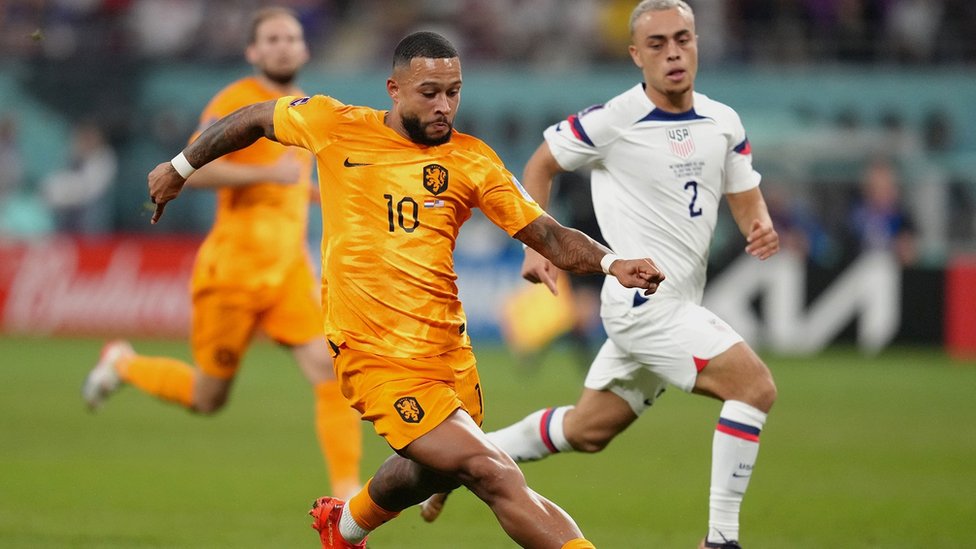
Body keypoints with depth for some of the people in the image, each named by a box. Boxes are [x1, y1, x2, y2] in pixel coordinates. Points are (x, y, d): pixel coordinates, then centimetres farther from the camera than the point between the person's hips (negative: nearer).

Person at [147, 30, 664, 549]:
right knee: (494, 475, -19)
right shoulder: (336, 126, -2)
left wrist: (612, 263, -18)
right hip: (378, 356, -5)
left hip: (449, 351, 5)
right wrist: (180, 167, 25)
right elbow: (255, 119, 16)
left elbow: (549, 236, 0)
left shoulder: (472, 160, 2)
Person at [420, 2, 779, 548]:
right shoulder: (614, 120, -12)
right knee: (755, 385, -20)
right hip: (643, 301, -8)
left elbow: (746, 199, 13)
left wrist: (762, 227, -11)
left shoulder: (724, 123, 4)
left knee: (586, 430, 19)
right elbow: (541, 164, 3)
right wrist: (536, 245, -4)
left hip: (677, 306, 8)